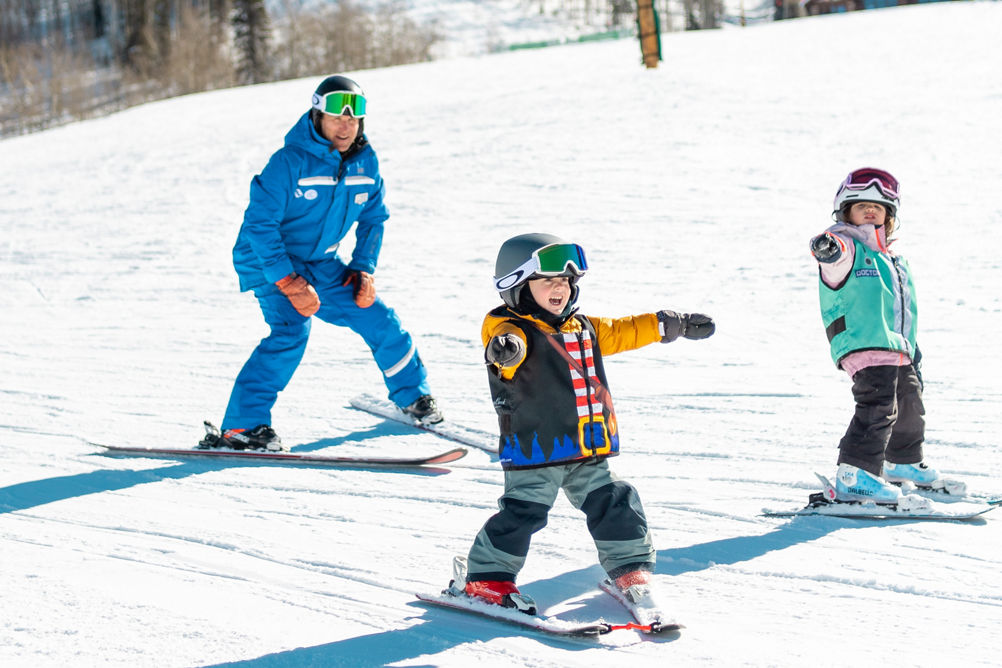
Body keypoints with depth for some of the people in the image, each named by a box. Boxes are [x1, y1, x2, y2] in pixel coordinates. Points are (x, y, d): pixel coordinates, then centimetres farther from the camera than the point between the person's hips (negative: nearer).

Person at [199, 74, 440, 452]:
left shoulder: (365, 162, -2)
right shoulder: (290, 162, -23)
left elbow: (373, 217, 12)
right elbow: (259, 222, -24)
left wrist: (364, 269, 0)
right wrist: (288, 282, -28)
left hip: (320, 263, 7)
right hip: (271, 261, -7)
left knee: (380, 320, 7)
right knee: (292, 330, -29)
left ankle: (413, 396, 33)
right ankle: (241, 427, -32)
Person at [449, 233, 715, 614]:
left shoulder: (584, 328, 15)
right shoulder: (512, 329, -10)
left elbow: (622, 332, 28)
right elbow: (509, 341, -33)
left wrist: (674, 326, 33)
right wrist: (506, 347, -59)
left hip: (588, 452, 7)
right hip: (535, 449, -7)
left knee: (612, 504, 10)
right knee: (523, 512, -8)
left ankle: (630, 568, 26)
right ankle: (485, 579, 4)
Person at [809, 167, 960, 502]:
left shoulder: (894, 260, 23)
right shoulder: (847, 248, -4)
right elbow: (836, 253, -30)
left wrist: (911, 347, 33)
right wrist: (826, 248, -54)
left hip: (898, 349, 9)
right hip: (863, 346, -9)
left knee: (909, 405, 24)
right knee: (877, 406, -23)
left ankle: (903, 462, 46)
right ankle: (854, 475, -28)